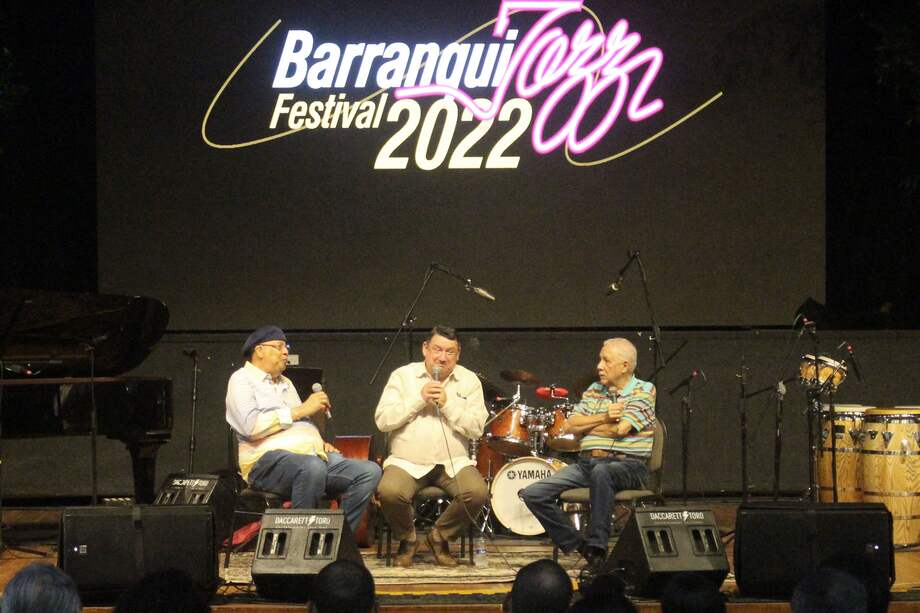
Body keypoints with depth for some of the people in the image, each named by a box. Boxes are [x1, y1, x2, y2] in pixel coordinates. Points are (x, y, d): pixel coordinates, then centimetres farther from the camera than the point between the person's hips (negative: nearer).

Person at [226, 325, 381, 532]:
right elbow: (252, 425, -13)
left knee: (370, 471, -14)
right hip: (269, 459, -8)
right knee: (313, 467, -40)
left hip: (314, 456, 8)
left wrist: (320, 442, 12)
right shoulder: (242, 380, 5)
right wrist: (301, 410, -8)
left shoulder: (285, 383, 31)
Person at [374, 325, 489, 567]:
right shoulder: (403, 376, 4)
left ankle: (440, 535, 3)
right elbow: (382, 421, -5)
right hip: (407, 462, -1)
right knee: (389, 492, -31)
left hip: (454, 462, 1)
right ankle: (407, 538, 2)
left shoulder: (469, 381, 7)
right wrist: (419, 399, -12)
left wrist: (447, 403, -13)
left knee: (477, 492, -27)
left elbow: (477, 428, -2)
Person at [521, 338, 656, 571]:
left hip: (628, 466, -6)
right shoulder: (594, 391, 17)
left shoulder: (644, 391, 0)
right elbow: (571, 425, 7)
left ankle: (597, 548, -33)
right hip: (587, 462, 6)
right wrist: (604, 417, -7)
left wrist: (588, 425, 3)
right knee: (532, 494, -10)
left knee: (601, 471, -43)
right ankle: (577, 545, -1)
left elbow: (620, 429, -14)